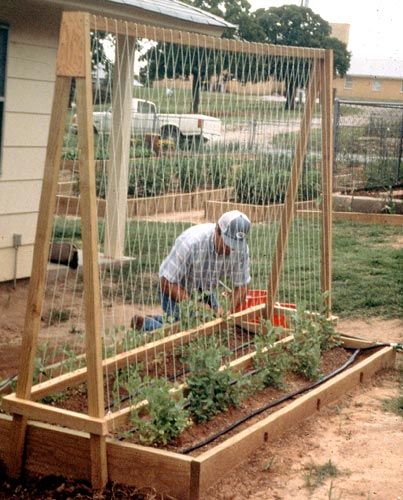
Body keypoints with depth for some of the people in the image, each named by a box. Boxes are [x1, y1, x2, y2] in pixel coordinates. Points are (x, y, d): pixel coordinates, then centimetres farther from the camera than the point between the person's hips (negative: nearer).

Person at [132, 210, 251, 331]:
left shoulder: (241, 248, -23)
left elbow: (241, 287, -12)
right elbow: (166, 282, -31)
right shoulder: (191, 242, -37)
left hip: (204, 290, 5)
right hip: (174, 287, -5)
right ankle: (143, 322, 11)